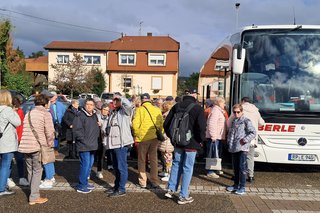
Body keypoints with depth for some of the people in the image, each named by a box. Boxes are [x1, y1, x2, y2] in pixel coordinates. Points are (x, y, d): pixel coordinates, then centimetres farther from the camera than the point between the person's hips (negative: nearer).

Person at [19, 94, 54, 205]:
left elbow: (25, 130, 16)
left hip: (25, 146, 7)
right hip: (37, 146, -6)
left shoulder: (28, 113, 18)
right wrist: (50, 144, 5)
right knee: (37, 171, 2)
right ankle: (34, 197, 2)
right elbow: (50, 132, -10)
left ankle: (33, 193, 26)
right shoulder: (46, 114, -3)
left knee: (30, 170, 16)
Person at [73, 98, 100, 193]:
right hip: (84, 146, -9)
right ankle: (81, 186, 3)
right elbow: (76, 130, -19)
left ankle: (85, 182, 29)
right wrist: (84, 140, -18)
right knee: (85, 164, -7)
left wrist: (96, 137, 10)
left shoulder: (94, 115, 13)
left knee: (90, 164, 16)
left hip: (92, 145, 9)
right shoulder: (80, 116, -13)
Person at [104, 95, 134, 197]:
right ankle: (116, 186, 31)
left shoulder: (124, 111, -6)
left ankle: (121, 189, 2)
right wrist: (106, 132, 16)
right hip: (113, 143, 9)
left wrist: (119, 98, -15)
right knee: (116, 166, 18)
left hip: (121, 143, -9)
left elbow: (127, 103, -29)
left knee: (121, 166, -5)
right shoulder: (112, 113, 20)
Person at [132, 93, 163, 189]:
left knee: (142, 161, 11)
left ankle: (142, 182, 15)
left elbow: (135, 124, -14)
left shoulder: (140, 109, -8)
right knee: (154, 160, 12)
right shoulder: (157, 109, 2)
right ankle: (155, 182, 15)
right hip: (154, 138, 3)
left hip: (143, 138, -3)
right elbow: (161, 124, 4)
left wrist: (136, 135, 1)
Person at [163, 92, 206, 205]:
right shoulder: (198, 108, -12)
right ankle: (183, 196, 10)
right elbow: (201, 127, -18)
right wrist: (201, 139, -1)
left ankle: (171, 189, 19)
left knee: (176, 164, 20)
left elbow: (166, 124, 5)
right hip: (191, 143, -4)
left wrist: (172, 136, 16)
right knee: (187, 168, 4)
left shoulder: (176, 106, 3)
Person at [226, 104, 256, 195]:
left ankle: (242, 187, 0)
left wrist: (245, 140, -17)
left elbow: (253, 133, -10)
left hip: (242, 148, -7)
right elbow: (230, 132, 26)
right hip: (234, 148, 7)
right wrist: (229, 141, 14)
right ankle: (236, 185, 26)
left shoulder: (246, 121, -5)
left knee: (242, 167, -6)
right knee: (235, 167, 15)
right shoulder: (234, 122, 17)